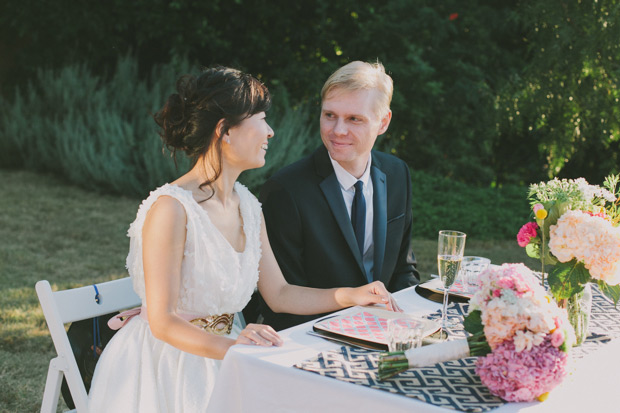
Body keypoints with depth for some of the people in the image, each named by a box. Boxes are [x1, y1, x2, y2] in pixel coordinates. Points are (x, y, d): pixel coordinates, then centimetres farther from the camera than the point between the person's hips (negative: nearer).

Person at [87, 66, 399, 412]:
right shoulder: (171, 208, -20)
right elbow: (163, 323, -20)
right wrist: (230, 347, -35)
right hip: (170, 363, -7)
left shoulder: (247, 205, 6)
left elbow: (278, 294, 11)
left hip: (227, 348, 7)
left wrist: (351, 296, 0)